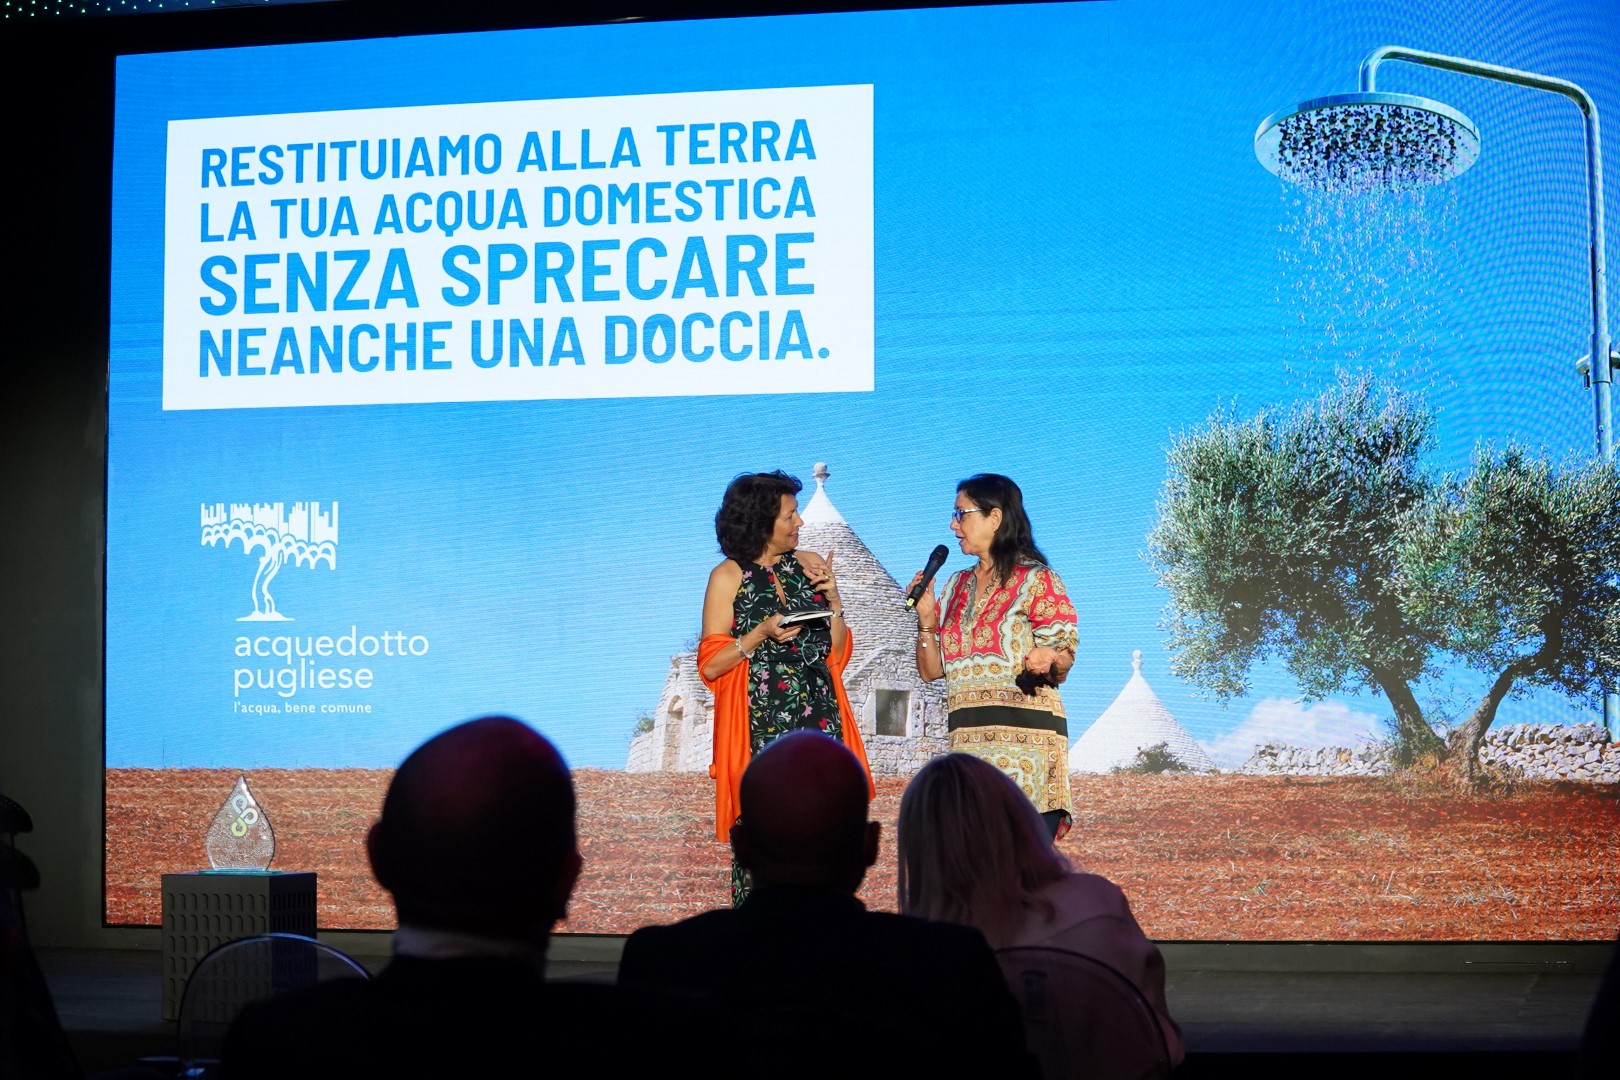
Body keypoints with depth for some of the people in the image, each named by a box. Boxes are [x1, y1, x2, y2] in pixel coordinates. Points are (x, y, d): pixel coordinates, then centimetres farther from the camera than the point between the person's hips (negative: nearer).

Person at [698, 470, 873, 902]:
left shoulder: (810, 565, 12)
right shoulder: (728, 577, 1)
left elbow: (839, 654, 14)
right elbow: (710, 665, -2)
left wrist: (833, 599, 0)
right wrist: (761, 634, -13)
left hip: (818, 720, 3)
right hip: (759, 727, -3)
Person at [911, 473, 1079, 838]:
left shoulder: (1036, 580, 1)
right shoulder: (956, 587, 19)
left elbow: (1064, 656, -3)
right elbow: (931, 670, 18)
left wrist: (1048, 661, -26)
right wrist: (926, 619, 2)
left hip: (1024, 736, -6)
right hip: (967, 738, 6)